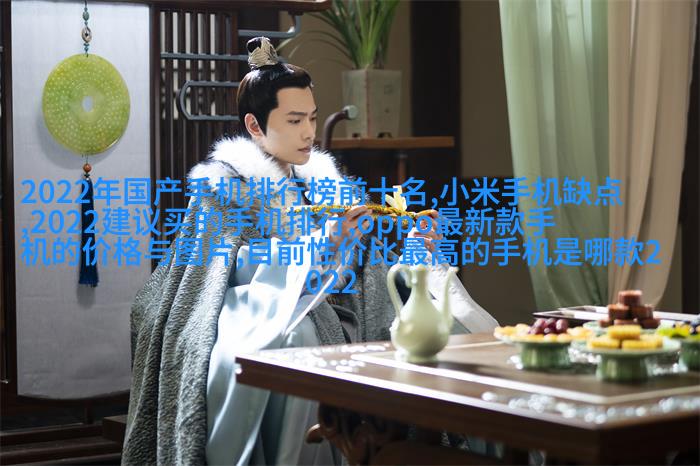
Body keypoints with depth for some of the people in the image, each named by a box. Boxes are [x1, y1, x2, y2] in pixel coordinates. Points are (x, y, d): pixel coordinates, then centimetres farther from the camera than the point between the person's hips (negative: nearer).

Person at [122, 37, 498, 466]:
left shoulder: (323, 182, 17)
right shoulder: (225, 185, 2)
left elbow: (364, 277, 12)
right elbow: (244, 270, -11)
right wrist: (321, 241, -18)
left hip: (324, 326, 5)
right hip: (254, 327, -5)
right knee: (292, 336, -38)